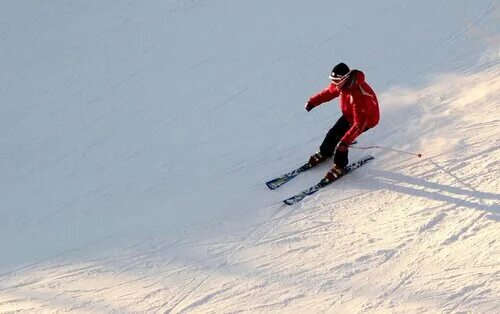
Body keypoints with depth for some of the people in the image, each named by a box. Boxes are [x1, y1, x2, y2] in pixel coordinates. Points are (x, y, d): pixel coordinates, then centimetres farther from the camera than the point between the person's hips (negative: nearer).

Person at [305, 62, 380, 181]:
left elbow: (359, 123, -43)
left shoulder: (357, 95, -43)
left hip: (367, 118, -8)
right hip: (349, 115, 8)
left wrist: (346, 140, -48)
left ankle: (339, 166, 9)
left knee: (341, 140, -15)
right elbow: (328, 92, 5)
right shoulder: (342, 84, -19)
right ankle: (324, 153, 40)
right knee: (333, 132, 11)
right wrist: (312, 102, 4)